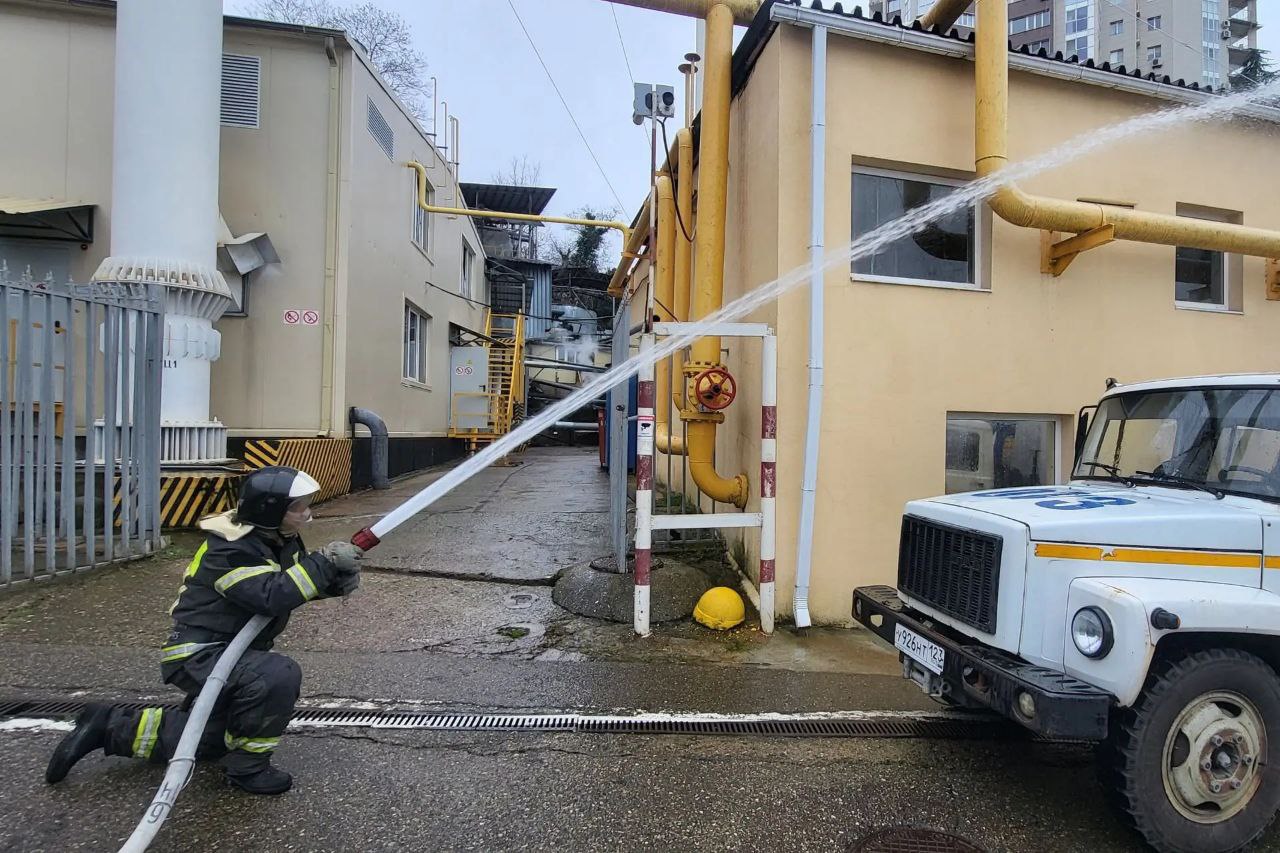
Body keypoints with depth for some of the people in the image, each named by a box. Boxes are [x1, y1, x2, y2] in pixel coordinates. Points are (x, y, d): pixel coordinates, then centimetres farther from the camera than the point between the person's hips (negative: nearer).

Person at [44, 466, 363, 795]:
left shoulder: (280, 539, -1)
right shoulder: (229, 550, -26)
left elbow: (297, 583, 6)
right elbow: (274, 596, -38)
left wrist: (337, 579, -15)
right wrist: (325, 562, -36)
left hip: (228, 651, 9)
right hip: (199, 655, -9)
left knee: (208, 740, 24)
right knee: (279, 676, -34)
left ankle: (108, 726, 32)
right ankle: (247, 765, -12)